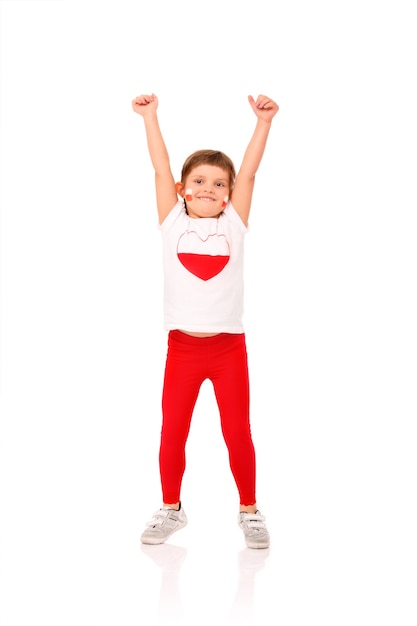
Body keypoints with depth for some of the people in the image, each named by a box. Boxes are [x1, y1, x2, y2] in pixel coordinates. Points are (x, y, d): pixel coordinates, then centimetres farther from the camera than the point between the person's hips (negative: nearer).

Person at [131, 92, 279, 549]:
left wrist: (263, 122, -3)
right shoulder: (172, 223, 2)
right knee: (172, 433, 8)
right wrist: (150, 117, 2)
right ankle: (170, 509, 27)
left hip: (228, 347, 0)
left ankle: (249, 511, 24)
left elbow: (248, 172, 0)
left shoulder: (234, 224, 3)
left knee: (238, 433, 7)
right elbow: (160, 169, 1)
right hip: (182, 348, 0)